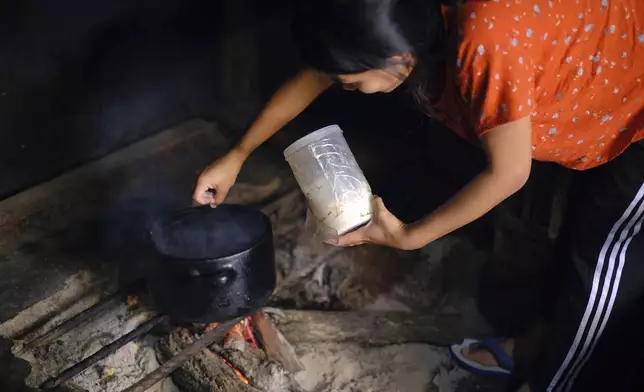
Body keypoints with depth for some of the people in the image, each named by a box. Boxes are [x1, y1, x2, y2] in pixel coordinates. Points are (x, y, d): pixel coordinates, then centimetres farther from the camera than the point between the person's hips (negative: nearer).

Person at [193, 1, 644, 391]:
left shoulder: (486, 42, -42)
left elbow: (509, 173, -28)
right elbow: (310, 80, -3)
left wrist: (408, 236, -20)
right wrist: (237, 156, 3)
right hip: (605, 109, 7)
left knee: (603, 259, 1)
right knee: (578, 244, 19)